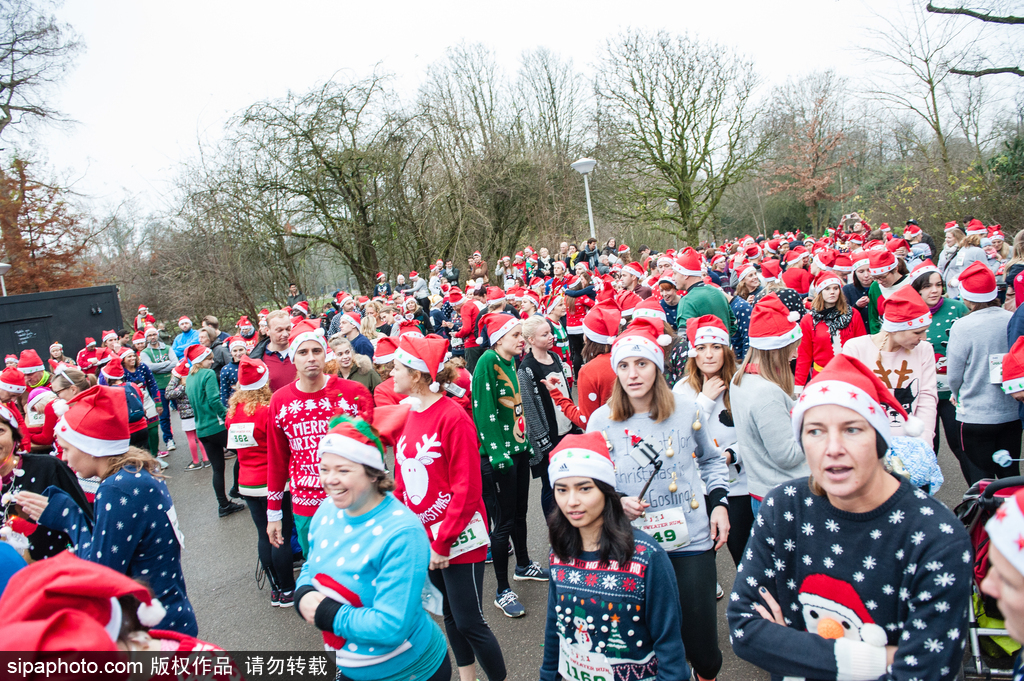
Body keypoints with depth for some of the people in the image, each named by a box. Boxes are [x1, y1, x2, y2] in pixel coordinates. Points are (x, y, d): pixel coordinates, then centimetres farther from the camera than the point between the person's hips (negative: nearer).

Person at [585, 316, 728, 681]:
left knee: (702, 647, 5)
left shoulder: (686, 410, -1)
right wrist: (616, 501, -13)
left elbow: (712, 460, 15)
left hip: (691, 542, 0)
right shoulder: (601, 421, -4)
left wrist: (719, 503, 4)